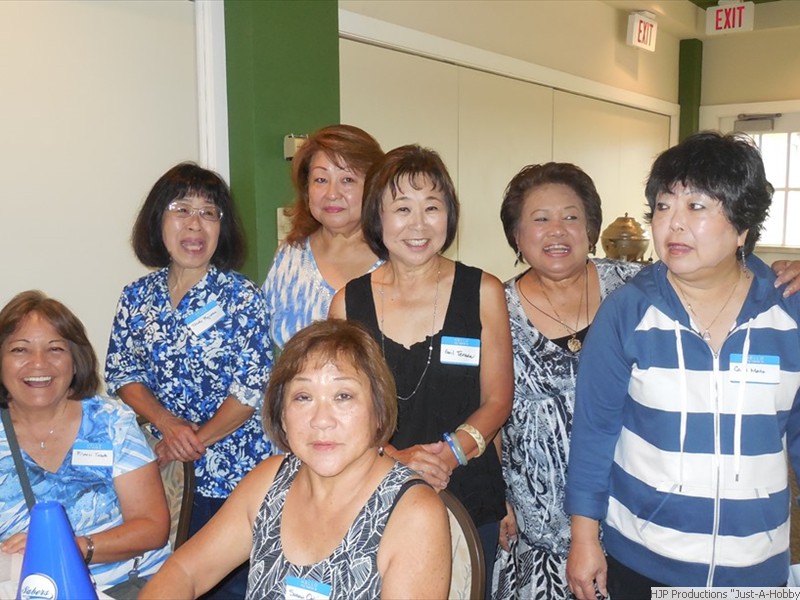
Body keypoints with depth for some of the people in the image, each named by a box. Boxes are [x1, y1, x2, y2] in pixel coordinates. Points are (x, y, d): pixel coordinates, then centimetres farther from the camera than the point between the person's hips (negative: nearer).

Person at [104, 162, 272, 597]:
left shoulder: (241, 296, -9)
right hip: (162, 467, 3)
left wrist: (198, 441, -12)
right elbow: (121, 374, 4)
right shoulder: (137, 297, 3)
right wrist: (168, 424, -12)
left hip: (232, 468, -3)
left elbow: (254, 386, -12)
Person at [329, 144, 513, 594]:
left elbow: (497, 399, 0)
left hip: (469, 501, 0)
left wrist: (452, 451, -18)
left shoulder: (483, 291, -3)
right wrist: (397, 458, -16)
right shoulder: (348, 302, -1)